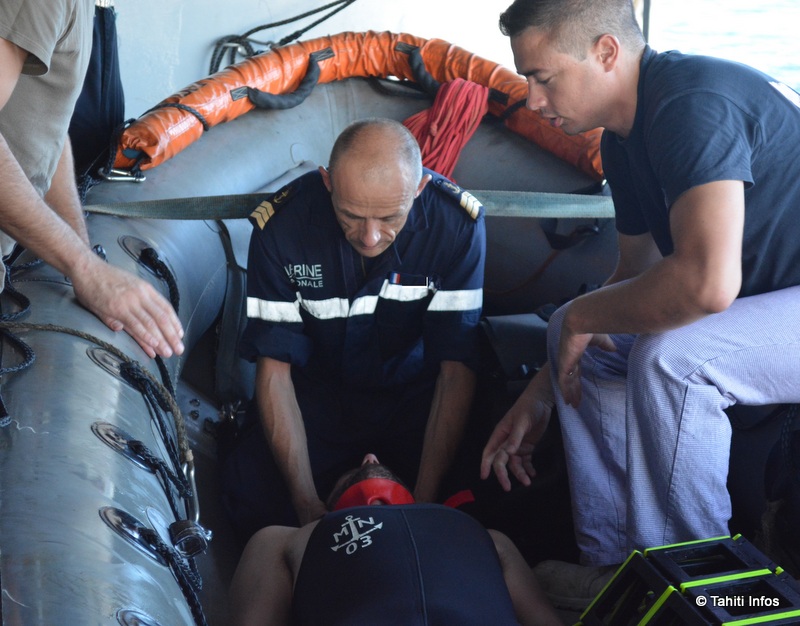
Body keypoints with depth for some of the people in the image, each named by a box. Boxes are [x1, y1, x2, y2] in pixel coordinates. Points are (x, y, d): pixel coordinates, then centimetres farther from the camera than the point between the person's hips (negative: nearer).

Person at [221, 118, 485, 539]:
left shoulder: (457, 224, -23)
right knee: (249, 487, -25)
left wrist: (423, 504, -28)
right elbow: (274, 366, -17)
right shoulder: (281, 225, -23)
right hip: (318, 390, 0)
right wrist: (310, 508, -27)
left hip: (415, 392, 0)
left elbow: (456, 368, -19)